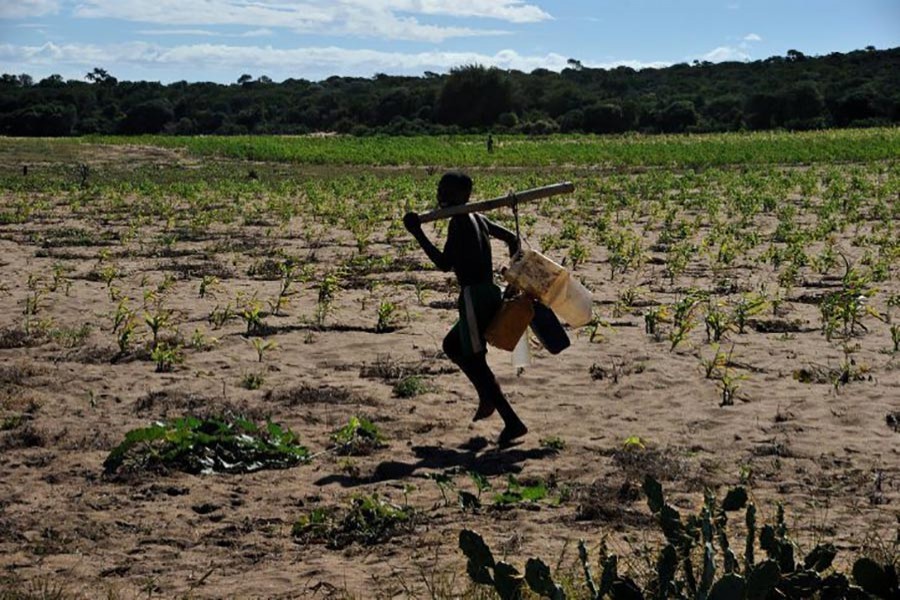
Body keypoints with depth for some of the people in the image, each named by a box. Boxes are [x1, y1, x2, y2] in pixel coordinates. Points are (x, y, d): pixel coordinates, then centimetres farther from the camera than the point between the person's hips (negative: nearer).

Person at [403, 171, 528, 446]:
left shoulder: (458, 223, -11)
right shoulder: (479, 220, 17)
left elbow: (444, 263, -16)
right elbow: (512, 238, 24)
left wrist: (418, 234, -12)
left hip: (473, 297, -10)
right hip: (490, 293, 10)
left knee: (474, 361, -6)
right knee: (451, 345, 26)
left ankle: (512, 422, -11)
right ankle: (488, 394, 16)